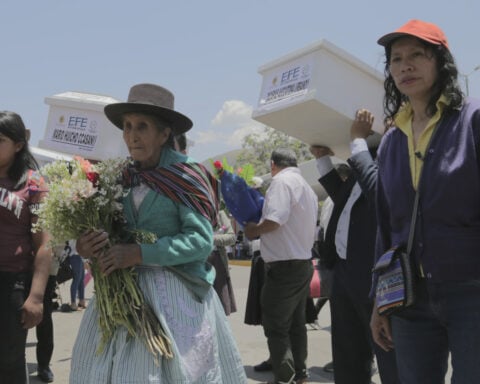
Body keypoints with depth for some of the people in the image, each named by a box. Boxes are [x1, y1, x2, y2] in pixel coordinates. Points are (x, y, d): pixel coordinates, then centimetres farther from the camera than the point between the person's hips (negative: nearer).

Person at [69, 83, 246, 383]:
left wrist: (140, 254, -21)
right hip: (125, 289, 5)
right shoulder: (124, 177, 8)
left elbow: (201, 240, -16)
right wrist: (88, 247, -11)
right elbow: (111, 232, 12)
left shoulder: (185, 176, -8)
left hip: (174, 290, -5)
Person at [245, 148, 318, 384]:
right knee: (296, 324, 16)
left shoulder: (281, 181, -12)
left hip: (284, 266, -10)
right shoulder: (307, 188, 18)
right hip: (304, 263, 10)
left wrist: (254, 230, -8)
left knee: (275, 327, -4)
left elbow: (275, 220, -27)